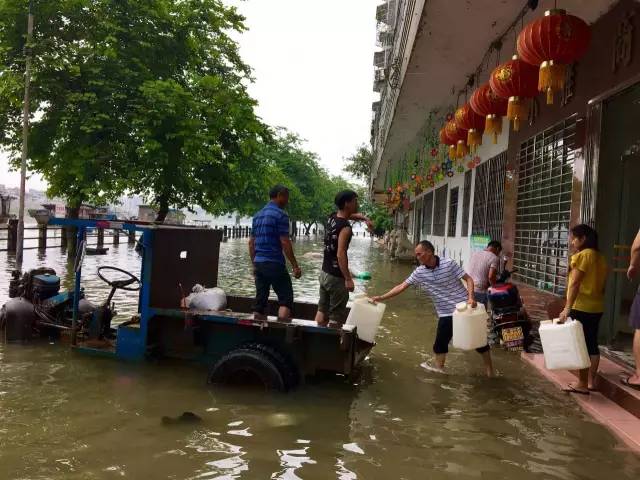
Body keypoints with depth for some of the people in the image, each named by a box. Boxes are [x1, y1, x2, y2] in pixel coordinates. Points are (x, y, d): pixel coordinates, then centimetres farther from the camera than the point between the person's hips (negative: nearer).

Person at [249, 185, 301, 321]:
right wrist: (295, 266, -9)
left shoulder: (258, 215, 15)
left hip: (259, 263, 7)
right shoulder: (280, 215, -8)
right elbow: (285, 242, -13)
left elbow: (251, 243, 17)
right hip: (275, 264, -7)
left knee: (260, 301, 9)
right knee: (286, 299, -1)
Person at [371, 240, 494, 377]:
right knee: (440, 343, 7)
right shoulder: (419, 273, -4)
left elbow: (468, 279, -10)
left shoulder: (448, 263, -14)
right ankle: (439, 369, 27)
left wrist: (471, 297, -25)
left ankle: (489, 370, 25)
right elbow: (402, 286, -2)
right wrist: (381, 297, -8)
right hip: (446, 313, 3)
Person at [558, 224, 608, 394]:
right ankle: (590, 381, 18)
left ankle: (582, 384, 1)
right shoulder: (600, 257, 12)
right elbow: (602, 284, 17)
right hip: (597, 307, 8)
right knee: (592, 343, 12)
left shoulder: (581, 256, -13)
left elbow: (575, 284, -19)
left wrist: (567, 308, -21)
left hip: (581, 307, -8)